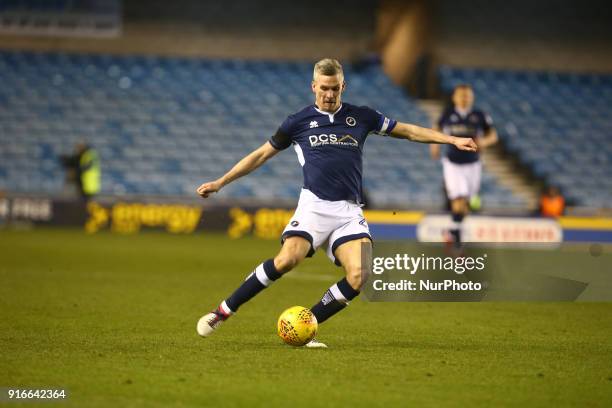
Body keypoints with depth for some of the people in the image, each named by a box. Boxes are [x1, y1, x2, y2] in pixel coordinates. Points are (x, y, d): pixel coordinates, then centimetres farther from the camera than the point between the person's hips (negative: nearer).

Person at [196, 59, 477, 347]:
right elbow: (262, 154, 16)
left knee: (359, 275, -21)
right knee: (288, 258, -28)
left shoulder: (361, 117, 13)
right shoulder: (299, 121, 9)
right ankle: (223, 311, -17)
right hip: (314, 205, -3)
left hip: (349, 212, 3)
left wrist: (453, 140, 14)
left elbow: (409, 131, 20)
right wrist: (220, 182, 14)